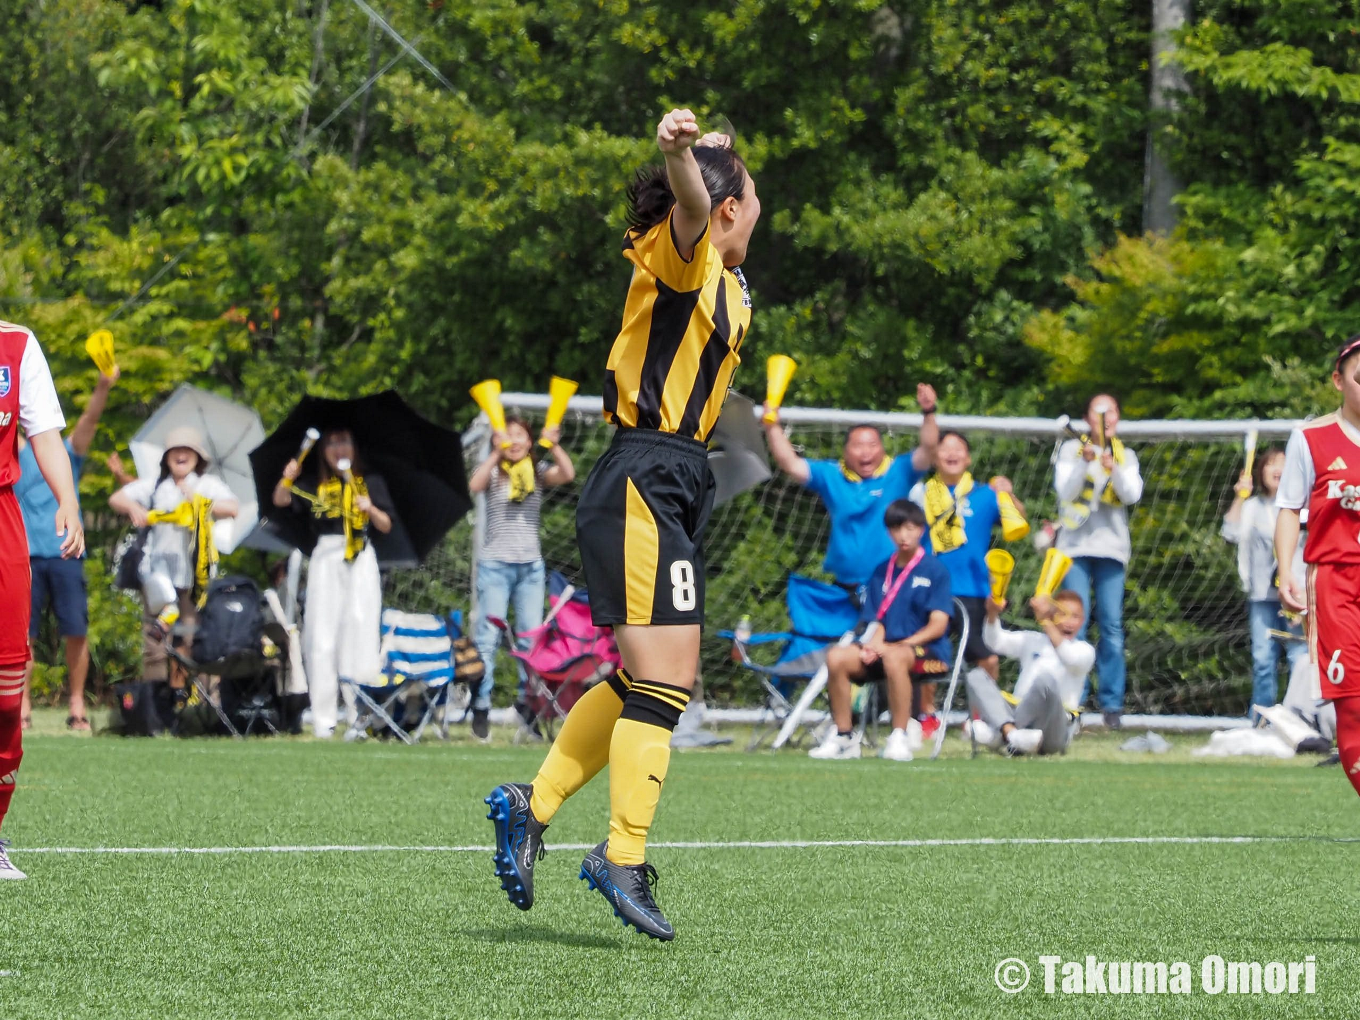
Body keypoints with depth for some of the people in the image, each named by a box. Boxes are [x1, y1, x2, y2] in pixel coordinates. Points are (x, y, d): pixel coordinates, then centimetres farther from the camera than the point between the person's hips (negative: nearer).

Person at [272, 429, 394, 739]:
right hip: (325, 559, 1)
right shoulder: (315, 486, 15)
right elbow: (281, 501, 0)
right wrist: (287, 479, -20)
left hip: (360, 562, -1)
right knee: (321, 636, -5)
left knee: (360, 631, -10)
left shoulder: (370, 482, 14)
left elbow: (386, 526, 9)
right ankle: (324, 718, -5)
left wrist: (371, 509, -10)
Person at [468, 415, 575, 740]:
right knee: (488, 636, -6)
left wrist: (554, 445, -21)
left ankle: (528, 701, 9)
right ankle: (481, 707, -6)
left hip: (531, 566, 3)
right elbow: (474, 485, -20)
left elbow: (567, 474, -10)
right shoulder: (493, 471, 2)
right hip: (495, 564, -3)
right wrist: (497, 452, -25)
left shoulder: (538, 472, 8)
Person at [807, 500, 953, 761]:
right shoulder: (882, 571, 15)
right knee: (837, 656, -22)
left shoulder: (935, 570, -1)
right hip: (887, 647, 5)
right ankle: (843, 737, -14)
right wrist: (875, 642, -11)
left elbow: (938, 625, -8)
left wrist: (901, 644, -17)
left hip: (929, 650, -5)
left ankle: (899, 738, -34)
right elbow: (876, 620, 11)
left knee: (894, 657, -40)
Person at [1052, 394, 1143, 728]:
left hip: (1112, 546, 1)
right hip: (1076, 545, -1)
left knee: (1112, 625, -3)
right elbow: (1065, 490, -2)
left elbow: (1133, 494, 0)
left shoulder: (1126, 456, 15)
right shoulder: (1071, 450, 11)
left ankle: (1112, 704, -2)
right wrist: (1085, 462, -18)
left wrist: (1113, 469, -18)